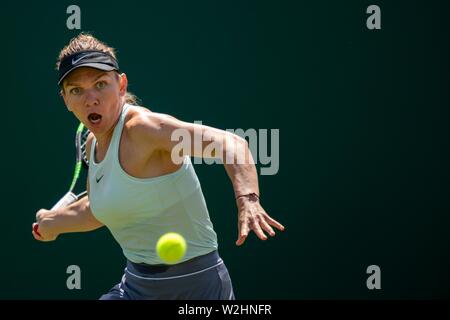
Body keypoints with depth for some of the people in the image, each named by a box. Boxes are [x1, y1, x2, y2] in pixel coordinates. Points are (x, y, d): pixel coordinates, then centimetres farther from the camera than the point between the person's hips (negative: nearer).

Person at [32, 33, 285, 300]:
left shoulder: (142, 127, -20)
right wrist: (52, 221, 40)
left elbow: (231, 143, -35)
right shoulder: (94, 144, 5)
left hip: (194, 285, -7)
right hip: (135, 285, 8)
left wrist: (248, 199, -53)